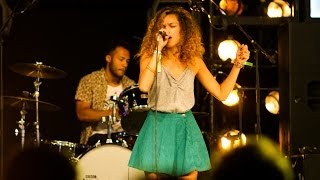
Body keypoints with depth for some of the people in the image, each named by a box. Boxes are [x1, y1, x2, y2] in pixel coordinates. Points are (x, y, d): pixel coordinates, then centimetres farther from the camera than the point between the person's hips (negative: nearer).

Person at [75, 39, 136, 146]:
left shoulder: (130, 85, 13)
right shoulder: (89, 81, 0)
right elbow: (81, 114, -11)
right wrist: (111, 113, -21)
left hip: (124, 136, 4)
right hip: (98, 136, -4)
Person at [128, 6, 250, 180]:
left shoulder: (194, 61, 6)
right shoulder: (150, 56, -1)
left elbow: (221, 93, 7)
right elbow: (143, 86, -20)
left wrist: (237, 64, 0)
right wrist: (158, 50, -16)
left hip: (186, 127, 2)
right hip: (158, 126, -2)